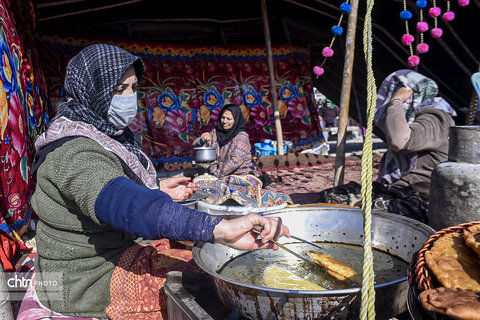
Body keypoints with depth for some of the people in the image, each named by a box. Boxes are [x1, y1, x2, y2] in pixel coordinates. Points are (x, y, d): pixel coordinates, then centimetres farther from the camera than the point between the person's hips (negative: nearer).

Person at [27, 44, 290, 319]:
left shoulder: (107, 132, 8)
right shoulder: (73, 153, -26)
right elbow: (122, 203, -45)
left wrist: (158, 189, 4)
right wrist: (219, 228, -57)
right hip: (92, 279, -9)